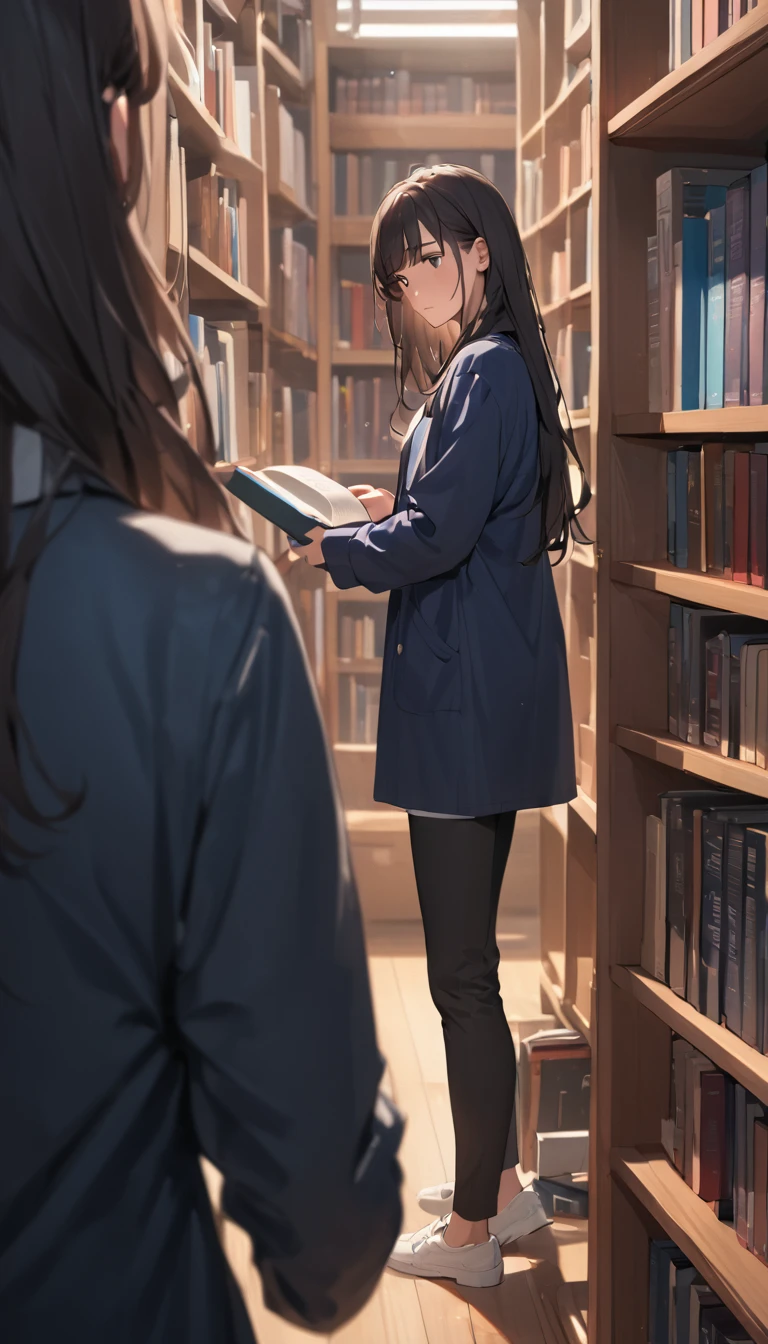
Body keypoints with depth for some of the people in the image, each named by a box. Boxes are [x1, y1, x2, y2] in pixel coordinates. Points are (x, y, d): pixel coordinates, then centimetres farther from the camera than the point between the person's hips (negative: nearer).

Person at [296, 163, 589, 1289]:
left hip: (469, 706, -11)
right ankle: (499, 1182, 29)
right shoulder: (486, 368, 18)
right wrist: (395, 511, 14)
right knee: (467, 961, 17)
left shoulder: (484, 372, -14)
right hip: (481, 700, 11)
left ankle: (472, 1230, 10)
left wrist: (336, 550, -5)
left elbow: (437, 538, -20)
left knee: (462, 973, -2)